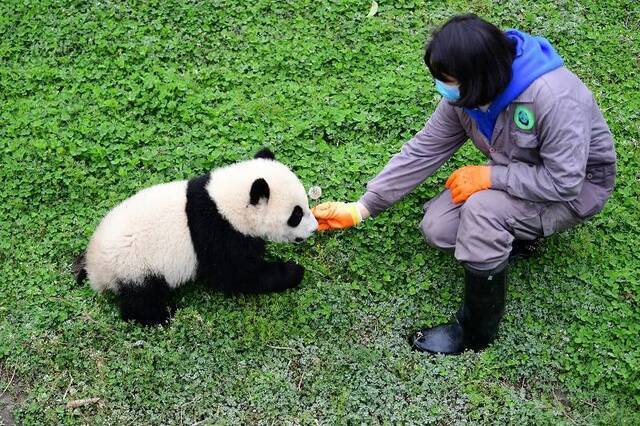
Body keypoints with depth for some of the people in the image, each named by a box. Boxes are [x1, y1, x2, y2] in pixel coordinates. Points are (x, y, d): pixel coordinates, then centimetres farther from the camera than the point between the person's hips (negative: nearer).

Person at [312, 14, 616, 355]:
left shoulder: (552, 97, -36)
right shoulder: (465, 96, -13)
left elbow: (564, 181, -32)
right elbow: (421, 152, -9)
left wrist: (488, 177, -28)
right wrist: (359, 209, -13)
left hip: (578, 186, -6)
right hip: (521, 171, 7)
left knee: (483, 209, -32)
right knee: (437, 228, -12)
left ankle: (475, 332, -13)